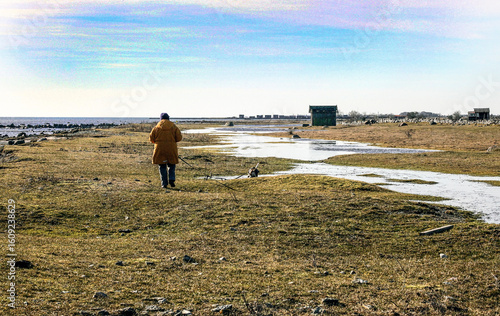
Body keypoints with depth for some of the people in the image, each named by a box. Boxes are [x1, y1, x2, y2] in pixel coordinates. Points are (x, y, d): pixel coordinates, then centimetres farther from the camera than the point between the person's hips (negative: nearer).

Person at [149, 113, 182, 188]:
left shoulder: (156, 127, 1)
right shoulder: (174, 127, 2)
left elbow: (151, 139, 2)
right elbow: (179, 138, -3)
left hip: (160, 149, 0)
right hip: (171, 149, 0)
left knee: (162, 166, 7)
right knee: (171, 165, 15)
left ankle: (164, 183, 3)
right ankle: (171, 180, -4)